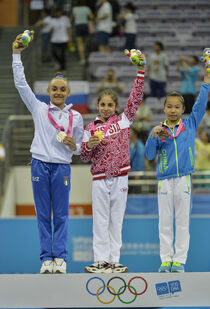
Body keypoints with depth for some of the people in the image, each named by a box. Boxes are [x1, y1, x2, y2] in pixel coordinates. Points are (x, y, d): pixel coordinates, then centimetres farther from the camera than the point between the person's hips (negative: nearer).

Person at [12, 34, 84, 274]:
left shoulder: (75, 117, 6)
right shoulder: (39, 109, 5)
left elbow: (79, 148, 13)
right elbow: (20, 84, 2)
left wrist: (74, 146, -11)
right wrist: (16, 54, -2)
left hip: (62, 167, 0)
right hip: (40, 166, 0)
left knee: (61, 215, 0)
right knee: (43, 215, 2)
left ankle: (60, 258, 2)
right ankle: (46, 258, 5)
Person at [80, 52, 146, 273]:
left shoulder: (124, 121, 5)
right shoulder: (91, 129, 4)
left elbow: (135, 98, -1)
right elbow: (84, 157, 7)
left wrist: (141, 71, -7)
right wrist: (89, 145, -14)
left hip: (120, 176, 0)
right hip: (99, 178, 0)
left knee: (116, 219, 4)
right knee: (100, 220, 1)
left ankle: (114, 260, 8)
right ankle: (101, 260, 5)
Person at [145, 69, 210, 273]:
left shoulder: (189, 125, 6)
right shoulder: (158, 130, 5)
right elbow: (150, 155, 1)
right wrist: (153, 137, -13)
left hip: (184, 179, 0)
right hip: (164, 180, 0)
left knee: (182, 222, 2)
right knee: (165, 222, 3)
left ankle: (179, 260, 6)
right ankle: (166, 260, 8)